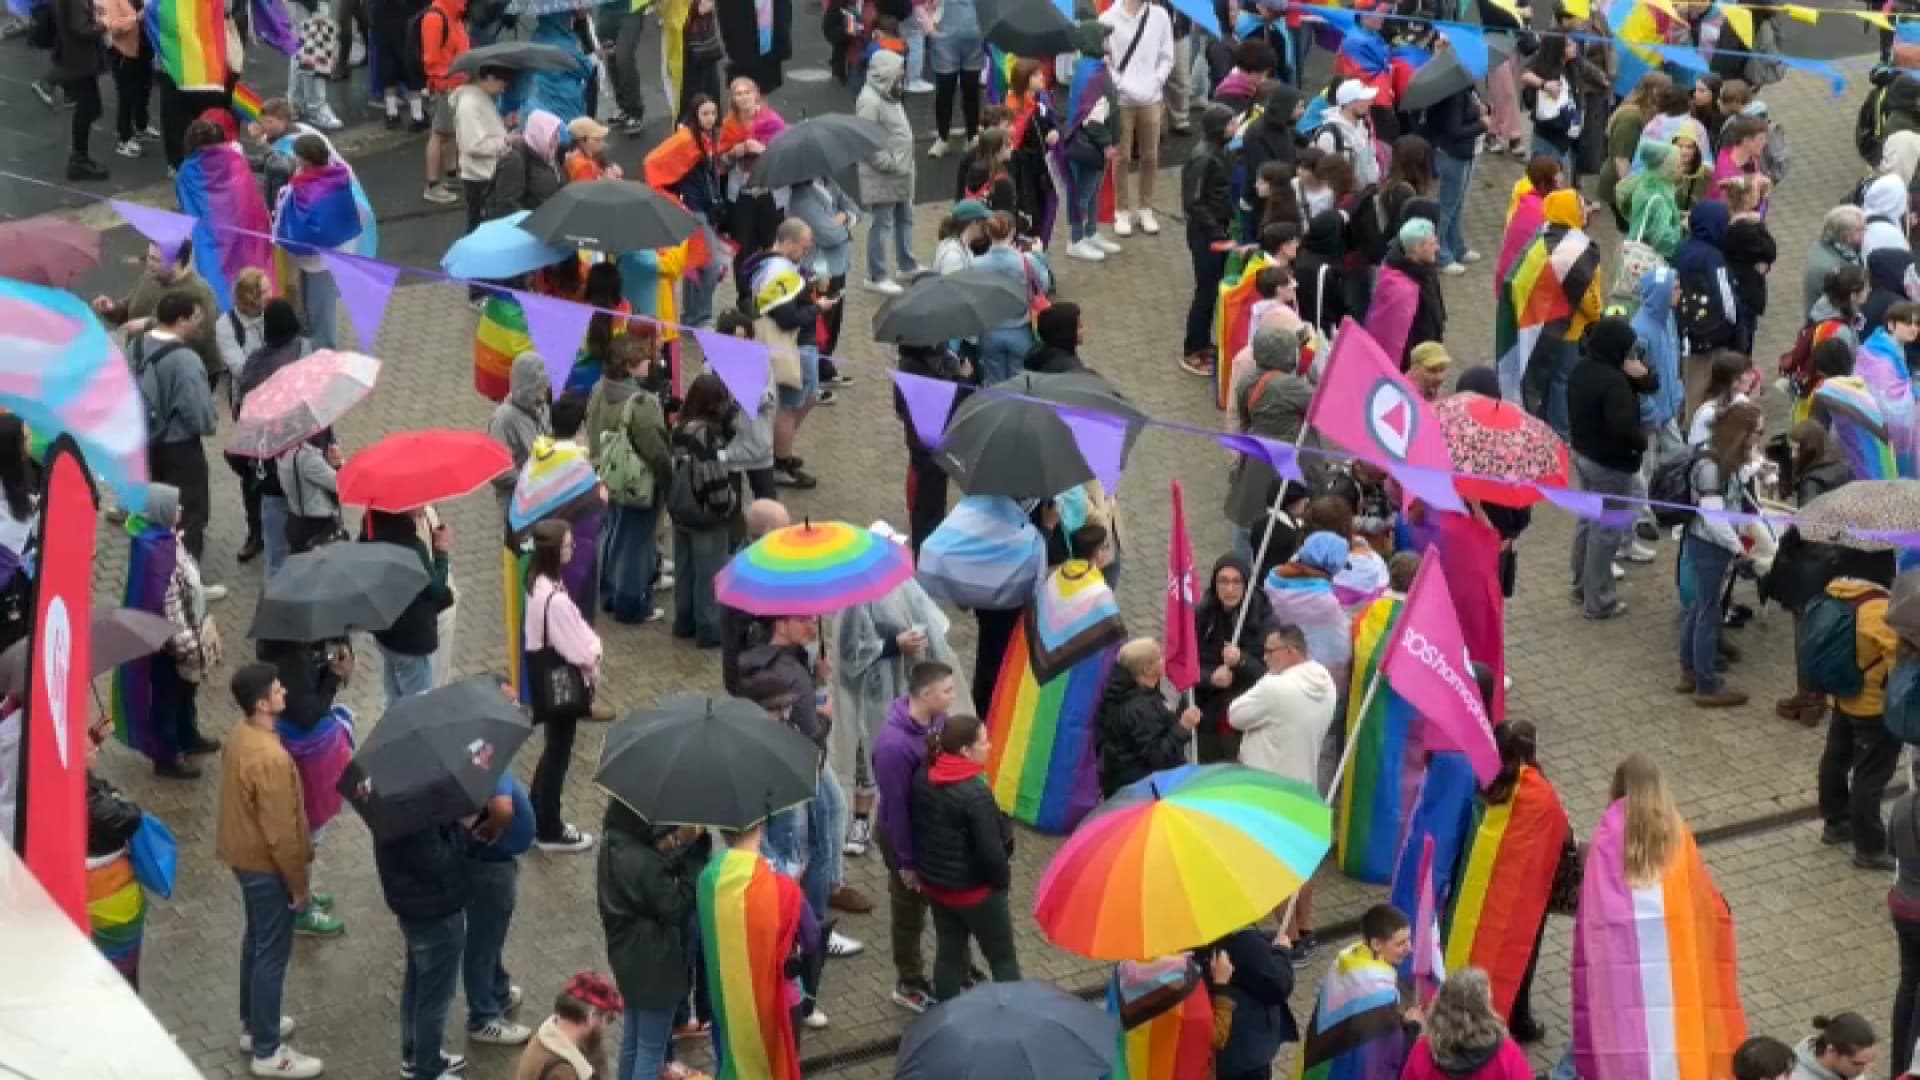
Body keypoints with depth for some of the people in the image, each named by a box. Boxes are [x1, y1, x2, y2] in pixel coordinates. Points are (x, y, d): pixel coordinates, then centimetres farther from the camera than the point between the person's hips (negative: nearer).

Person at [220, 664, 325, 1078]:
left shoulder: (240, 734, -2)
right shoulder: (271, 759, -32)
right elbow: (280, 833, -27)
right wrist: (298, 884, -15)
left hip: (243, 855, 9)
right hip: (266, 866, -9)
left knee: (256, 941, 25)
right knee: (272, 954, 3)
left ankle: (253, 1025, 41)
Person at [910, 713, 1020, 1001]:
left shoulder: (922, 779, -4)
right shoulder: (975, 794, -28)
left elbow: (916, 827, 7)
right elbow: (991, 851, -25)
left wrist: (923, 866, 16)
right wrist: (1004, 877, -7)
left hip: (933, 883, 7)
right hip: (974, 889, -7)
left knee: (948, 953, 18)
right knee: (1002, 958, 9)